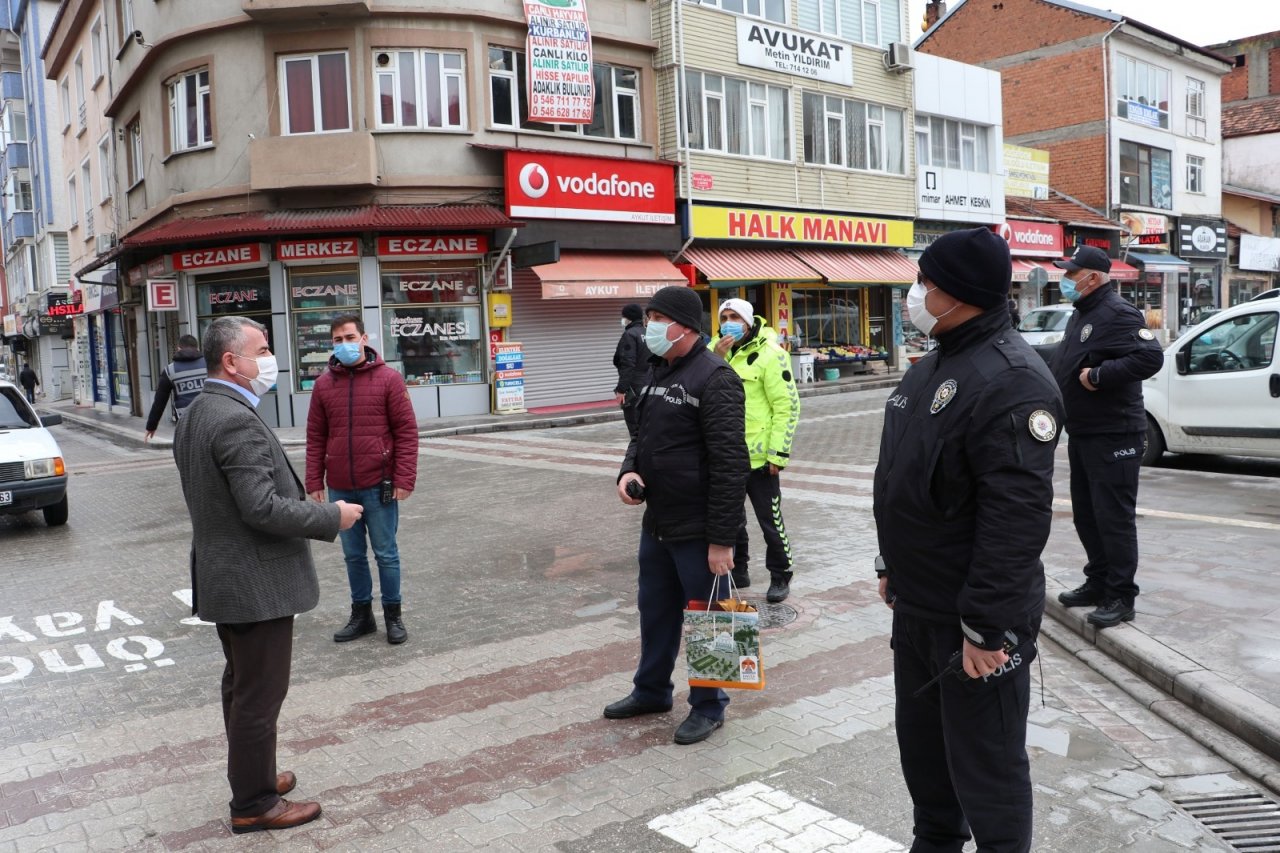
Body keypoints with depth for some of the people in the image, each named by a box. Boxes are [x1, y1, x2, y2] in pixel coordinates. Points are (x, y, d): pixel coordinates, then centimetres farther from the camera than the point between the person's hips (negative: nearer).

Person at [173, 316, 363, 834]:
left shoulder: (195, 415, 9)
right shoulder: (238, 421, -24)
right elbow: (262, 507, -29)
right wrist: (332, 517, -18)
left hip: (222, 575, 11)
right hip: (257, 583, -11)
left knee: (241, 687, 22)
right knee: (259, 697, 3)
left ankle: (251, 777, 37)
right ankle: (254, 804, 16)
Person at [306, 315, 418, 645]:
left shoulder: (389, 378, -3)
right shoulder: (324, 384, 6)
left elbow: (406, 431, -5)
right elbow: (315, 437, 8)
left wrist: (404, 479, -11)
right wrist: (314, 481, 3)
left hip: (379, 486, -3)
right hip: (340, 488, 3)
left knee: (386, 554, 6)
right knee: (353, 555, 13)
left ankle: (392, 615, 20)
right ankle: (361, 614, 27)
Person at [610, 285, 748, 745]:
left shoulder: (714, 378, -18)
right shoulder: (657, 372, 10)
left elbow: (730, 464, -21)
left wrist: (721, 539, -21)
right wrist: (629, 469, -1)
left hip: (698, 530, -9)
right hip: (656, 523, 9)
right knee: (655, 610, 21)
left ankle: (708, 707, 25)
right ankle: (651, 691, 40)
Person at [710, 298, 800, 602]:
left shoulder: (769, 353, -11)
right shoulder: (715, 348, 7)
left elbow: (787, 405, -12)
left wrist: (778, 453, -15)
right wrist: (717, 359, -17)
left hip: (758, 455, -6)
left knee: (770, 520, 5)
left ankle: (780, 576, 21)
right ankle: (737, 569, 34)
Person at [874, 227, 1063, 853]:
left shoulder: (1012, 379, -21)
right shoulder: (931, 367, 10)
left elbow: (1018, 517, -26)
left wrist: (986, 626, -25)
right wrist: (893, 566, 21)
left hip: (974, 621, -9)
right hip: (915, 607, 9)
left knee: (985, 767, 4)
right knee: (921, 743, 23)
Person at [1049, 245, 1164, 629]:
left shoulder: (1118, 314, -15)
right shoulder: (1081, 314, 16)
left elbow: (1151, 357, -28)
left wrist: (1098, 376, -25)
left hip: (1113, 436, -10)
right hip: (1081, 434, 10)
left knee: (1114, 517, -5)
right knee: (1086, 514, 16)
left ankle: (1121, 597, 4)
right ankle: (1098, 582, 28)